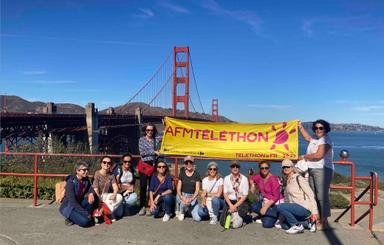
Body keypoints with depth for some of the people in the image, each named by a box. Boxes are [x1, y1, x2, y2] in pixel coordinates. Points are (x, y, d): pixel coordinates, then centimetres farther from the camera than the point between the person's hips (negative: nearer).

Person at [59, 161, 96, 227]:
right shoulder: (71, 182, -23)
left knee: (93, 197, -16)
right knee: (85, 221, -27)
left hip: (78, 204, 7)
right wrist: (86, 213, -27)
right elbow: (72, 202, -27)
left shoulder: (86, 180, -5)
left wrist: (91, 194, -21)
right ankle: (70, 218, 1)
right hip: (68, 207, -7)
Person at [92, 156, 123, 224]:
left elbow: (115, 187, -7)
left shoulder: (111, 175, 0)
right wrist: (101, 204, -27)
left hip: (106, 195, 5)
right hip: (98, 196, -5)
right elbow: (96, 190, -19)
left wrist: (114, 195, -31)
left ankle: (106, 212, -17)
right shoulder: (97, 174, -15)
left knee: (119, 197, -22)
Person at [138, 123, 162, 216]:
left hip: (154, 164, 1)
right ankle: (143, 206, 9)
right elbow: (142, 152, -5)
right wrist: (154, 152, -8)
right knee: (143, 186, -1)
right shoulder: (141, 139, 6)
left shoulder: (157, 139, 9)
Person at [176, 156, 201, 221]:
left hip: (193, 197, -1)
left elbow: (197, 190, -9)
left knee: (197, 218, -17)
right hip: (182, 195, 1)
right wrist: (182, 197, -24)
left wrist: (191, 199, -26)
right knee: (184, 202, -37)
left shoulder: (196, 175, -3)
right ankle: (181, 212, 0)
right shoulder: (182, 174, 1)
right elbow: (178, 189, -3)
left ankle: (189, 209, 17)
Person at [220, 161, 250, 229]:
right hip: (230, 201, 2)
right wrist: (231, 205, -16)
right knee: (223, 222, -15)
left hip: (241, 201, -2)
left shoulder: (244, 179, -7)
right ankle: (234, 214, 13)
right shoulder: (227, 178, 0)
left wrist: (235, 206, -16)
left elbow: (245, 195, -8)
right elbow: (225, 194, -1)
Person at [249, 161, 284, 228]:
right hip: (264, 201, 7)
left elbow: (276, 196, -21)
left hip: (275, 203, -7)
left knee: (267, 224, -20)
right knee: (253, 207, -22)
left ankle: (279, 215, 4)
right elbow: (251, 178, 22)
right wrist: (252, 185, 1)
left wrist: (266, 207, -24)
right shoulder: (259, 177, -2)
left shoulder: (273, 179, -20)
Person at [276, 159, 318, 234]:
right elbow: (287, 200, 16)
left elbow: (310, 194, -12)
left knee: (279, 207, -22)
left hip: (305, 208, -8)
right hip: (296, 208, 8)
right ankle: (307, 223, 10)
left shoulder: (298, 178, -7)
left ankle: (297, 226, -8)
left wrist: (314, 211, -20)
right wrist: (281, 220, 15)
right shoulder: (288, 182, 15)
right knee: (284, 225, 2)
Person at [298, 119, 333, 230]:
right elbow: (307, 138, 41)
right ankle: (318, 219, 22)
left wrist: (304, 157, -8)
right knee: (314, 196, 12)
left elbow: (318, 155, -21)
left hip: (322, 170, -10)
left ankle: (324, 222, -3)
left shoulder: (325, 140, -11)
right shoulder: (315, 139, 17)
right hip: (312, 170, 10)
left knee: (322, 196, -10)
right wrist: (300, 127, 41)